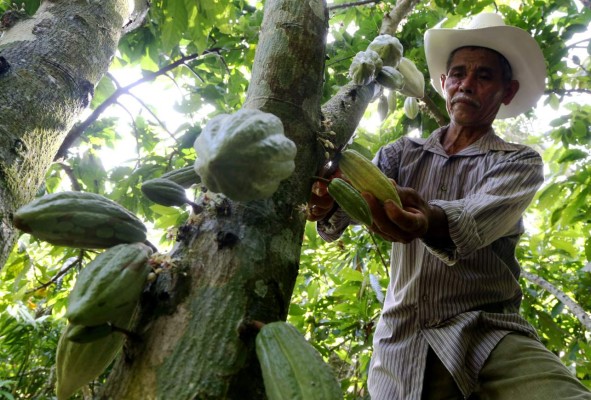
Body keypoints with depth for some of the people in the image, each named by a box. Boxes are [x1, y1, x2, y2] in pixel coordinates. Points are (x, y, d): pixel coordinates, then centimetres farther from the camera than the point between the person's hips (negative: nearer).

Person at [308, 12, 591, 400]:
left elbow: (475, 220, -17)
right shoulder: (403, 153, 12)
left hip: (489, 334, -2)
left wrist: (431, 222, -38)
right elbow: (357, 187, -8)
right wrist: (328, 200, -31)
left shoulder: (520, 161, 4)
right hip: (403, 341, 2)